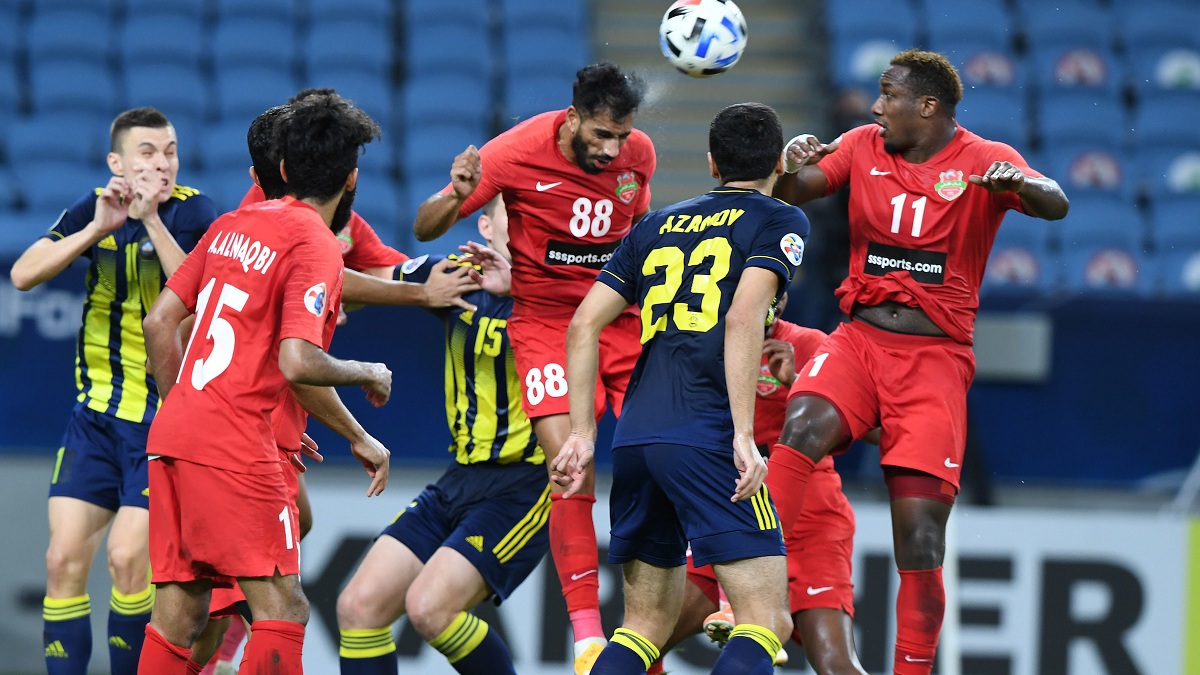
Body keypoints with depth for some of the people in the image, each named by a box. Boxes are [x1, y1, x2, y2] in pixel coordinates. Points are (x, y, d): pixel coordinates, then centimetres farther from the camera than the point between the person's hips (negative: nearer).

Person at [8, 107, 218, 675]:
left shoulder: (195, 213, -9)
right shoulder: (95, 207, 1)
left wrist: (152, 220, -28)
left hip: (168, 416, -4)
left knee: (127, 558, -13)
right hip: (96, 410, 4)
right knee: (65, 558, -3)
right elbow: (23, 274, -10)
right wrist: (96, 228, -20)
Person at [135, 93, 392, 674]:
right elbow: (297, 364, -19)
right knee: (282, 609, -7)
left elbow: (160, 321, 17)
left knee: (178, 614, 9)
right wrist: (367, 374, -1)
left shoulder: (233, 224, 15)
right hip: (235, 447, -8)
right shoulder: (316, 247, -8)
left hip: (171, 433, 8)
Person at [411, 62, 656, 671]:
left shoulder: (638, 154, -3)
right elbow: (425, 229, -9)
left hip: (621, 318, 4)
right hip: (545, 319, -4)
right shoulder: (518, 153, -15)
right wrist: (455, 196, -29)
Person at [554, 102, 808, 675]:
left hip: (634, 436, 6)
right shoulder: (779, 221, 5)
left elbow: (584, 325, 15)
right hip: (704, 436, -6)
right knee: (766, 623, -6)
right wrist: (744, 435, -15)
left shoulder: (658, 225, 21)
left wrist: (582, 433, 16)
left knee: (646, 625, 16)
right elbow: (742, 319, -12)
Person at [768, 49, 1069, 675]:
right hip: (859, 340, 2)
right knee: (804, 425, -30)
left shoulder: (984, 160, -3)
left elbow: (1055, 205, -19)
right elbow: (788, 196, 2)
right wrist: (794, 167, -21)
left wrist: (1019, 184, -41)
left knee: (920, 543, -8)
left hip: (935, 356, -2)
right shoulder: (863, 146, 8)